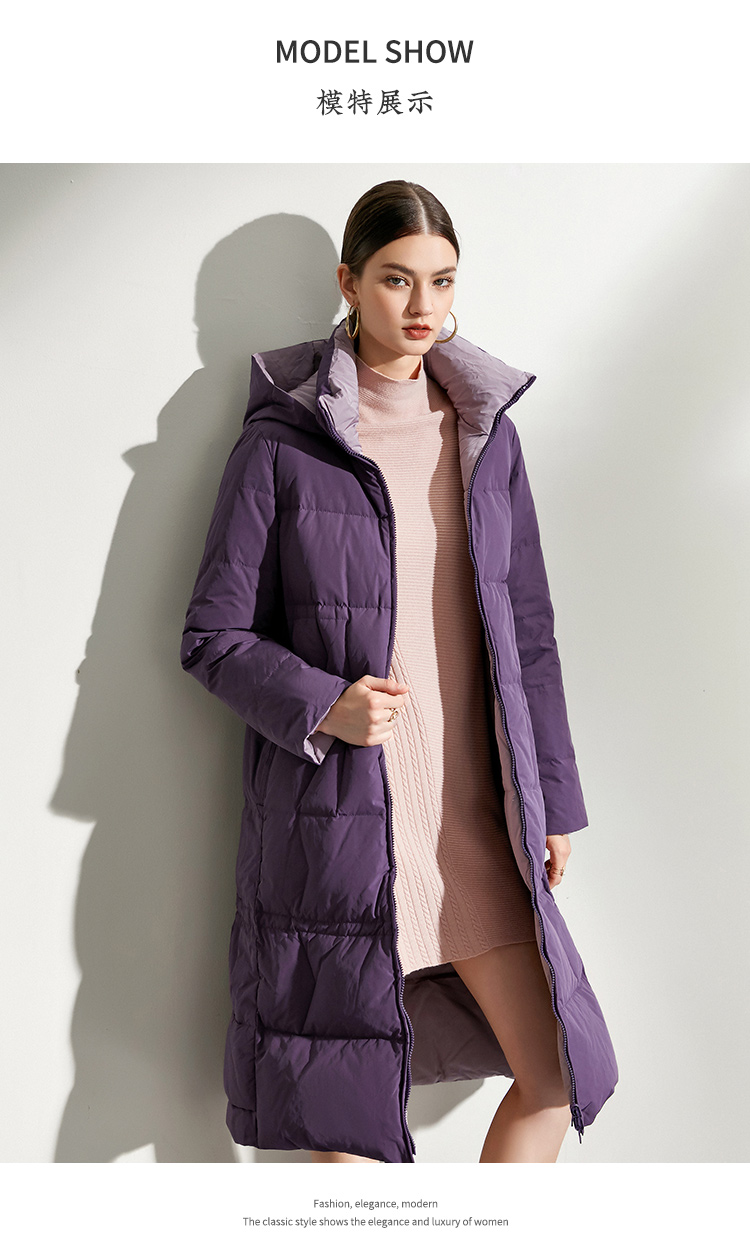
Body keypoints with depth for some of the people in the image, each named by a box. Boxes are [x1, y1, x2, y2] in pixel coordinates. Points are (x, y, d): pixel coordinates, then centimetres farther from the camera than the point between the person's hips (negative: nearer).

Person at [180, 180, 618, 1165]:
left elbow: (527, 628, 10)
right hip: (336, 814, -4)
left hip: (474, 813, 4)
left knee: (559, 1075, 10)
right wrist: (322, 707, -18)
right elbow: (212, 638, -1)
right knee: (345, 1109, 9)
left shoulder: (486, 434, 8)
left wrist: (553, 796, 9)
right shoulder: (282, 446, -4)